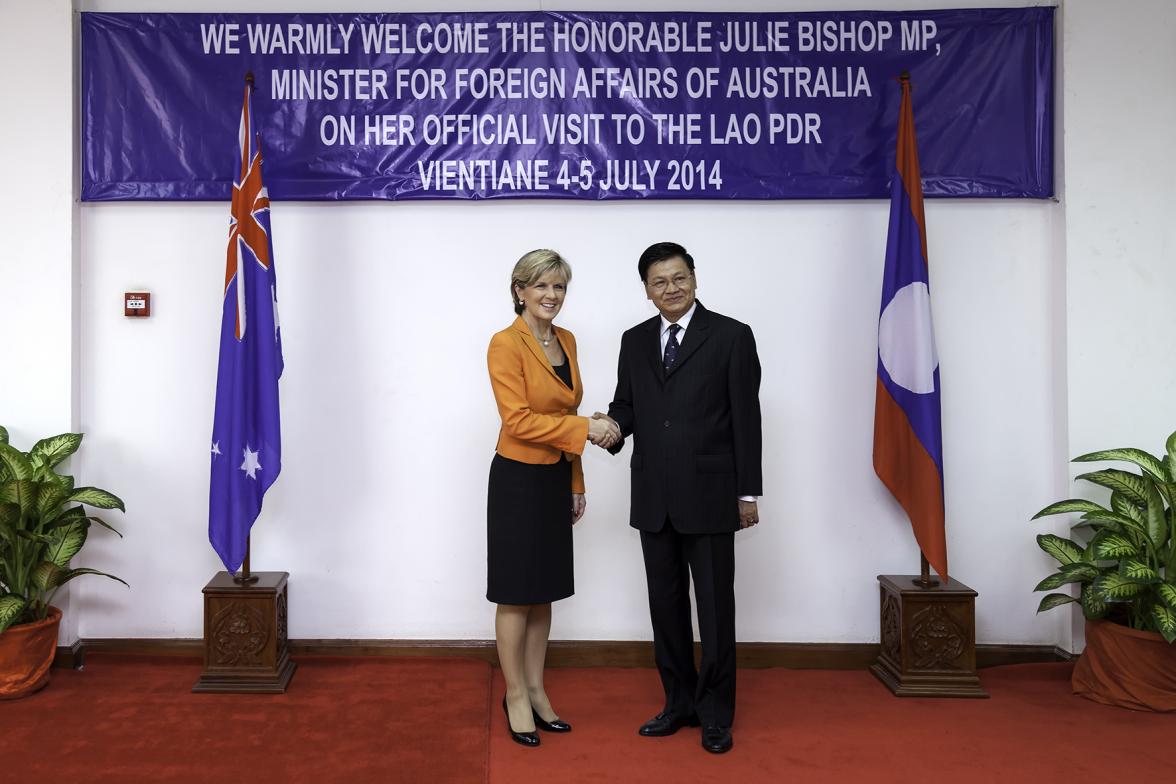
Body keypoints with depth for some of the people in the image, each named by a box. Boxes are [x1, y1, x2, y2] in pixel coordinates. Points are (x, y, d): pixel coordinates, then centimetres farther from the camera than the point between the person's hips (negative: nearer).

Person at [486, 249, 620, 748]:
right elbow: (519, 421, -21)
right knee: (515, 595, 5)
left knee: (543, 593, 15)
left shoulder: (566, 341, 8)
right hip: (518, 481, -7)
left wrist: (577, 483, 15)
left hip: (555, 481, 7)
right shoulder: (506, 344, -14)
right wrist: (586, 429, -23)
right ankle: (515, 697, 21)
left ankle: (536, 691, 28)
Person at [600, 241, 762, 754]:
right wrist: (613, 427, -13)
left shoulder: (731, 336, -4)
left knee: (715, 605, 4)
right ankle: (679, 702, 28)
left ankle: (716, 713, 20)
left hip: (709, 495, -4)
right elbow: (627, 405, 11)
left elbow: (745, 418, -5)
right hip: (653, 498, 5)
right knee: (665, 602, 13)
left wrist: (748, 492, -6)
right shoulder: (635, 341, 10)